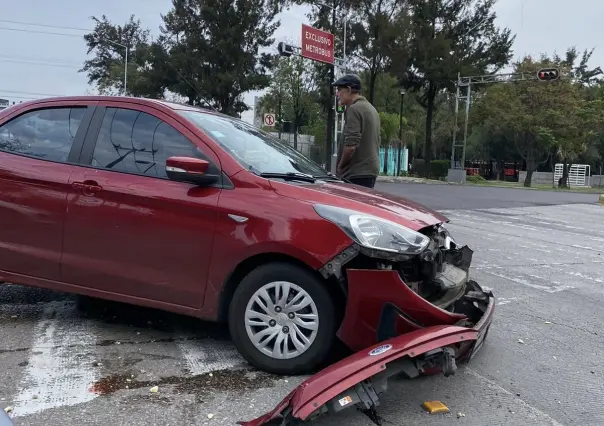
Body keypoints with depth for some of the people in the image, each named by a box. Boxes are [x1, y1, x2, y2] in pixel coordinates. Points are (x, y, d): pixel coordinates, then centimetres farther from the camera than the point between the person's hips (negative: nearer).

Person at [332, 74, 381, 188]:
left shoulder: (354, 109, -12)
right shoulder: (371, 108, 19)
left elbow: (350, 145, -23)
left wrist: (340, 166, -7)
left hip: (356, 174, -10)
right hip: (370, 170, 10)